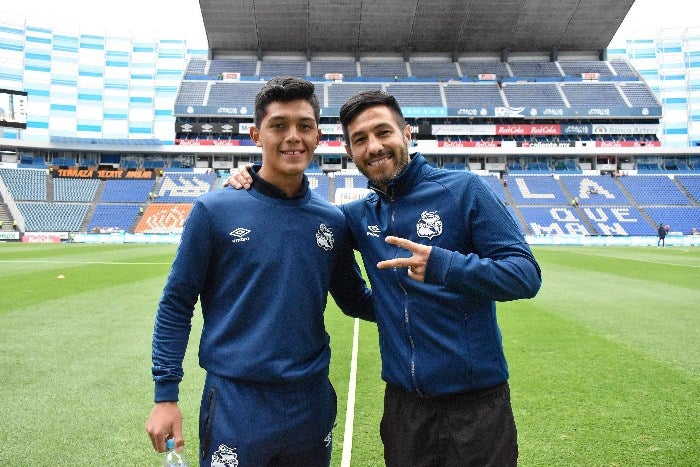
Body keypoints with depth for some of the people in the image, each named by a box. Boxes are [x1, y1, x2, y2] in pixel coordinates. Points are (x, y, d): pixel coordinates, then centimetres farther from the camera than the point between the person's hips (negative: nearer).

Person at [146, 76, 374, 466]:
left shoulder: (334, 221, 1)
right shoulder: (215, 210, -8)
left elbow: (355, 300, 12)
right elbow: (176, 305, -3)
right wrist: (165, 395, -5)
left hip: (313, 403, 4)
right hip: (235, 405, -3)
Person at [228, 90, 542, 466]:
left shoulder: (463, 189, -8)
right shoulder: (361, 216, 6)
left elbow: (527, 274, -11)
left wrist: (446, 266, -28)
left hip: (475, 400, -3)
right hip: (403, 400, 4)